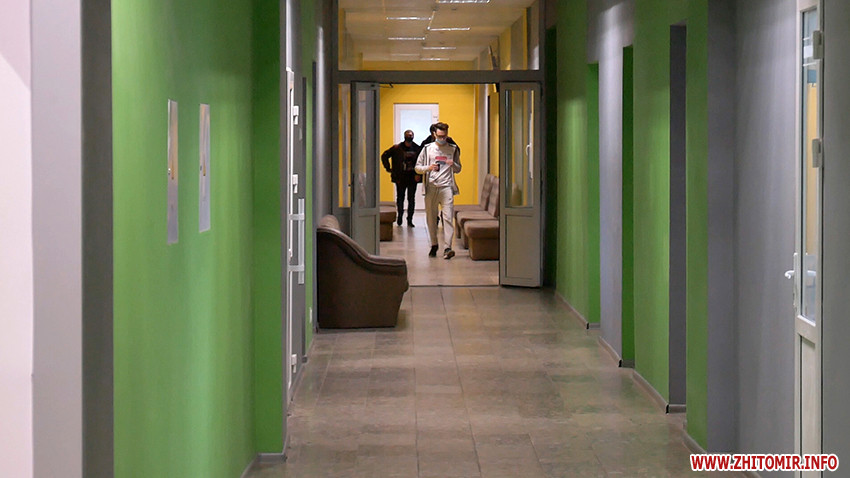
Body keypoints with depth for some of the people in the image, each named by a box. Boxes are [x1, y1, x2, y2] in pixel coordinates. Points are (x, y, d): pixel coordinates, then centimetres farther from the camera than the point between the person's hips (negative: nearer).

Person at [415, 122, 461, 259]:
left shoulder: (453, 149, 10)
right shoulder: (427, 149, 9)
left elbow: (458, 169, 17)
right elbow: (417, 168, 10)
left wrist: (453, 165, -6)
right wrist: (428, 168, -10)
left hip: (446, 187, -1)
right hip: (431, 187, 1)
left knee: (448, 217, -12)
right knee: (431, 218, 6)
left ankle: (447, 248, -18)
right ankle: (434, 245, 22)